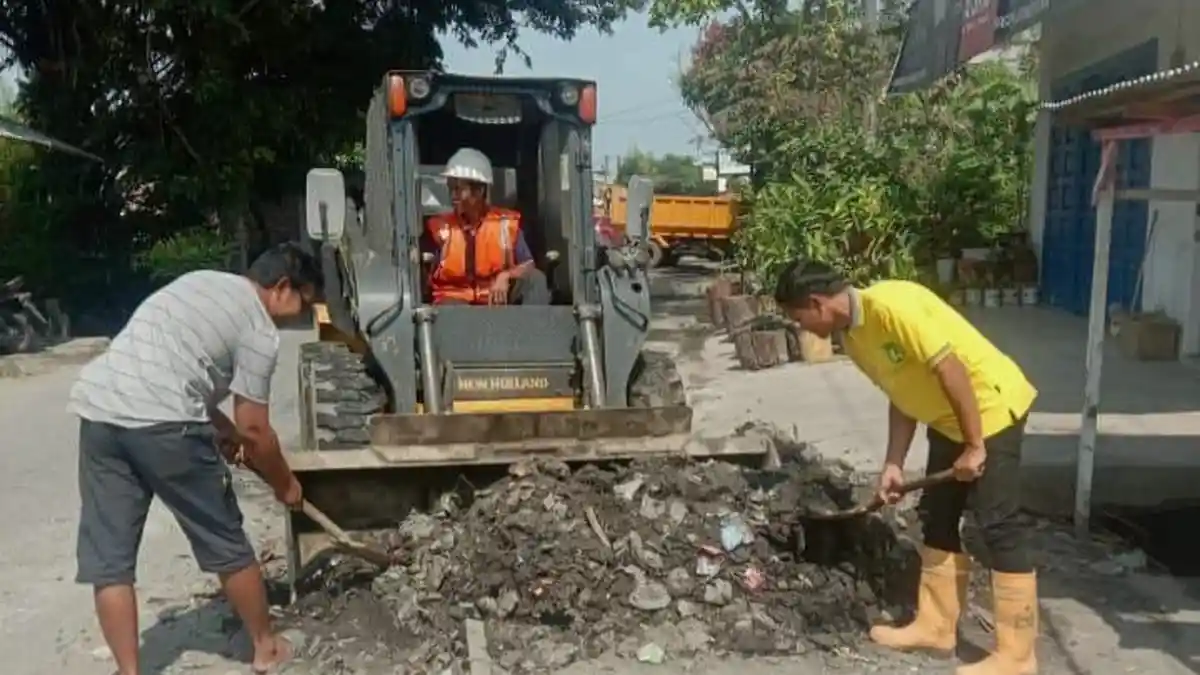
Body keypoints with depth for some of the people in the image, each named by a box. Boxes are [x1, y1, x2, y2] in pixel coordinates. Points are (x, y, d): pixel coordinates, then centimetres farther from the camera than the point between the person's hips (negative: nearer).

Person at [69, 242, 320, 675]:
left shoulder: (200, 282, 24)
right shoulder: (260, 330, -1)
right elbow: (253, 429, -1)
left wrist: (224, 431, 31)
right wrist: (284, 484, 15)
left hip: (98, 409, 7)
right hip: (162, 424, -7)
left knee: (107, 559, 10)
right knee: (226, 544, 11)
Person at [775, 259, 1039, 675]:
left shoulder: (891, 305, -27)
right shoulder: (851, 337, 2)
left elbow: (951, 369, -27)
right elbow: (903, 395, 10)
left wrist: (974, 446, -21)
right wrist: (894, 465, 8)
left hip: (991, 407, -10)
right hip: (947, 418, 10)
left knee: (998, 526, -5)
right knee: (937, 521, 13)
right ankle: (935, 627, 26)